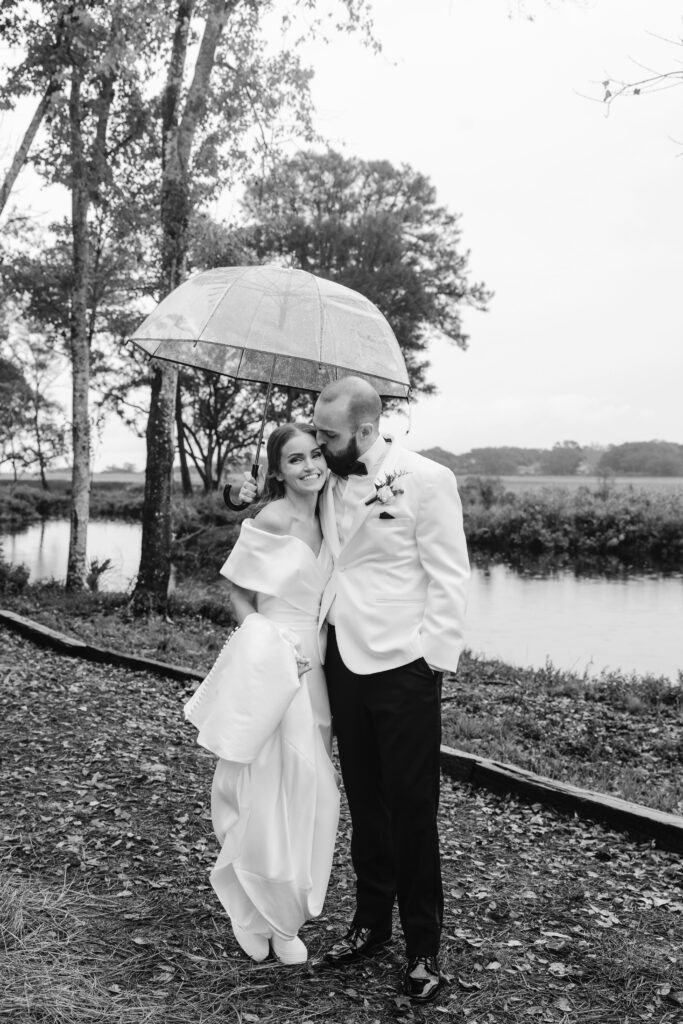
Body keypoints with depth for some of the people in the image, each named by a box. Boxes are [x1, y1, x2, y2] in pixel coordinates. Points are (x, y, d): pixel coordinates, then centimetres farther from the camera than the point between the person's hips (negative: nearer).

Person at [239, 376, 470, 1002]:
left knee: (411, 809, 4)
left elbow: (450, 576, -10)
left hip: (402, 669, -6)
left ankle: (424, 946, 20)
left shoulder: (427, 480, -11)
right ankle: (371, 922, 34)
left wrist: (435, 658, -15)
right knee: (364, 802, 17)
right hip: (343, 662, 6)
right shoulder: (331, 484, 7)